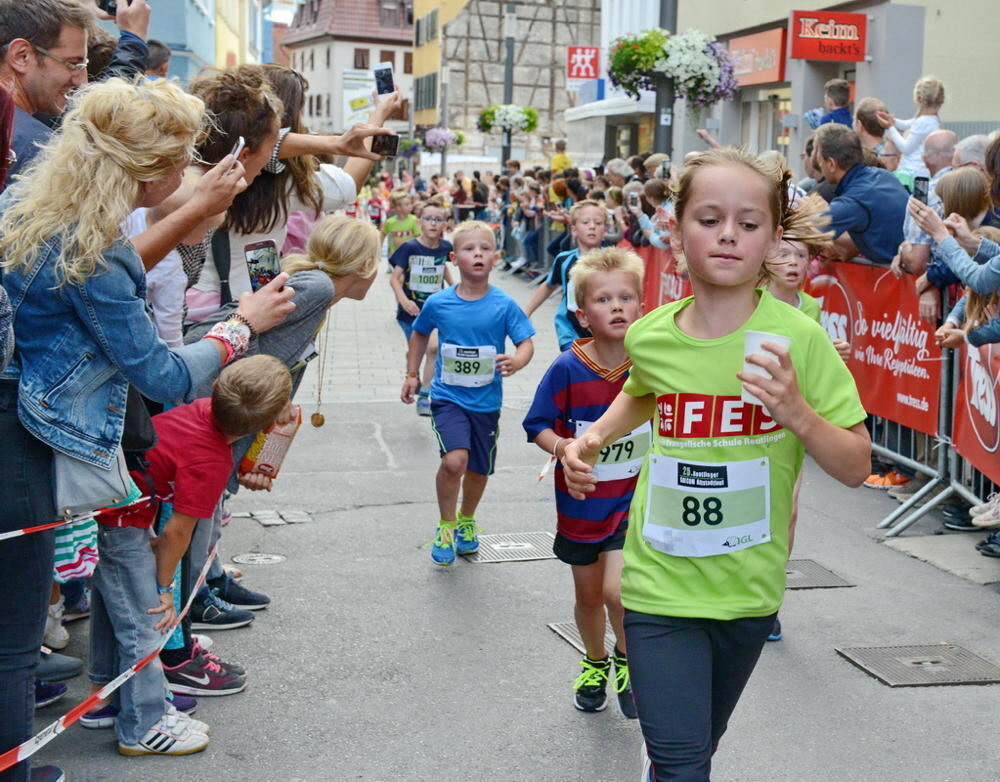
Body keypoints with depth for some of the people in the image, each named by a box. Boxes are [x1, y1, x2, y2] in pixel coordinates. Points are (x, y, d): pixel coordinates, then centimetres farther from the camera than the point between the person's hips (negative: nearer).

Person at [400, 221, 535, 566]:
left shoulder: (504, 305, -10)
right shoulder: (438, 303, -7)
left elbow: (526, 343, -10)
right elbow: (420, 334, 12)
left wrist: (516, 361, -31)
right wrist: (412, 374, 12)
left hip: (486, 400, 2)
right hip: (447, 397, -1)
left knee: (479, 470, 15)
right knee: (454, 460, -22)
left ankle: (466, 520, 45)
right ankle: (446, 526, 2)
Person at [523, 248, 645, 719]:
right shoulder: (567, 369, -16)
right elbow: (538, 425, -7)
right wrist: (562, 447, -25)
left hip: (635, 499, -1)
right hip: (581, 500, 1)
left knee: (616, 589, -16)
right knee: (588, 596, 17)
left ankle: (628, 660, 15)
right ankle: (595, 663, 46)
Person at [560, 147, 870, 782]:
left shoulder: (798, 338, -13)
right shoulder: (648, 336, -5)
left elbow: (855, 468, -10)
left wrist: (797, 412, -27)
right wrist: (595, 437, 3)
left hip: (748, 586, 0)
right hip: (662, 581, 0)